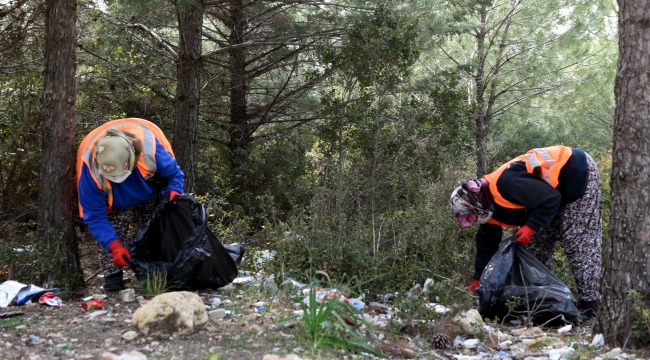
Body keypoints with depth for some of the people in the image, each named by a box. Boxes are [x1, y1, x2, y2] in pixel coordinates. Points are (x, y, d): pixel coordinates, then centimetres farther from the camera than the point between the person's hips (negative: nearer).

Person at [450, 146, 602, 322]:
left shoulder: (506, 184, -35)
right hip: (557, 189, 9)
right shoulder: (489, 205, -3)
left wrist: (530, 226, -27)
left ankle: (589, 303, -6)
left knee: (578, 241, -10)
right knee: (537, 242, 7)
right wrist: (478, 280, 9)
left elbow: (551, 199, -30)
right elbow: (486, 243, 8)